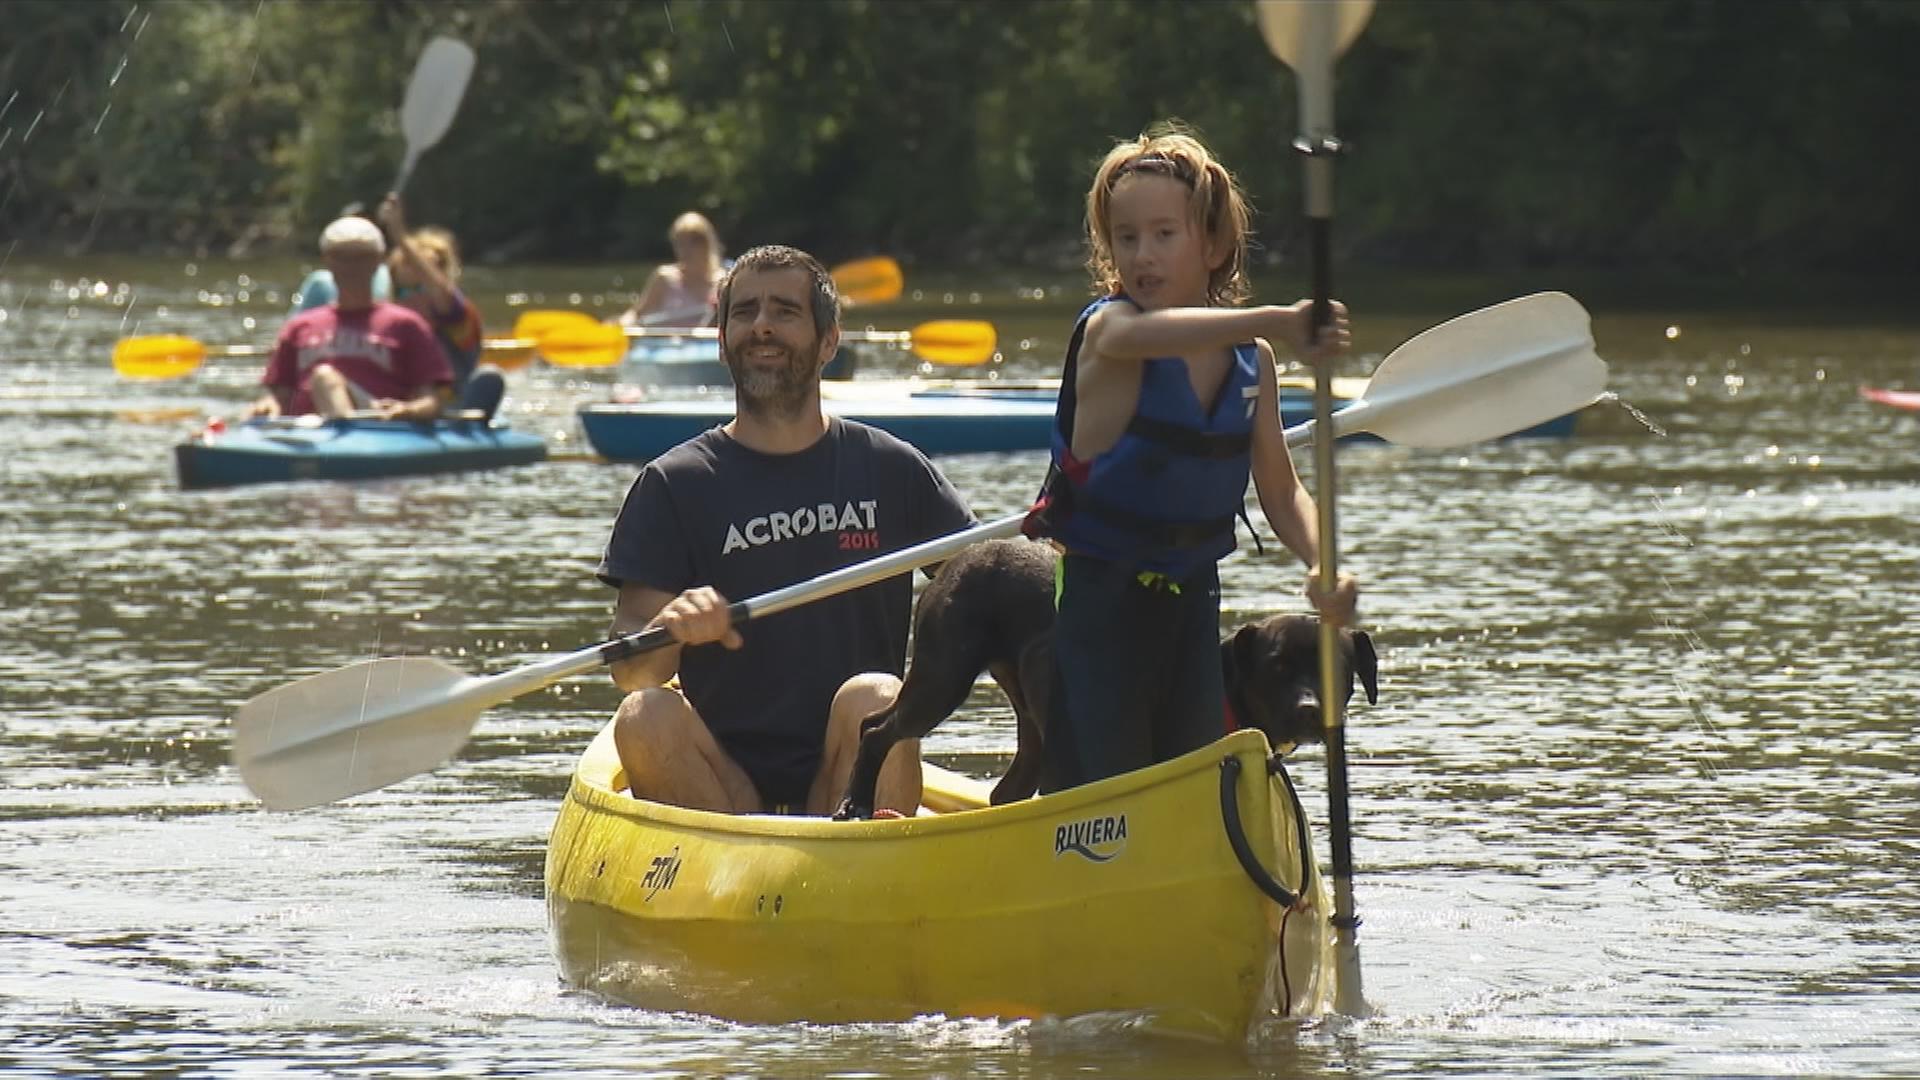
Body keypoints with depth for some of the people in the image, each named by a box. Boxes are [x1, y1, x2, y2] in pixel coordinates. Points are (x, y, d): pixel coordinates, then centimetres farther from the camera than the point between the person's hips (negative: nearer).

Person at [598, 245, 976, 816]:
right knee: (646, 718, -29)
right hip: (725, 780, 0)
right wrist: (669, 629, -27)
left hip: (850, 779, 0)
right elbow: (629, 673, -3)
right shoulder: (674, 484, 4)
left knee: (874, 699, -29)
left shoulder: (888, 470, 8)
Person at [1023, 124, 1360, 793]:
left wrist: (1324, 564, -18)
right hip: (1096, 601, -5)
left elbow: (1281, 494, 4)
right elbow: (1148, 335, -39)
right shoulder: (1106, 330, -14)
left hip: (1189, 601, 5)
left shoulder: (1251, 361, 3)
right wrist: (1275, 322, -55)